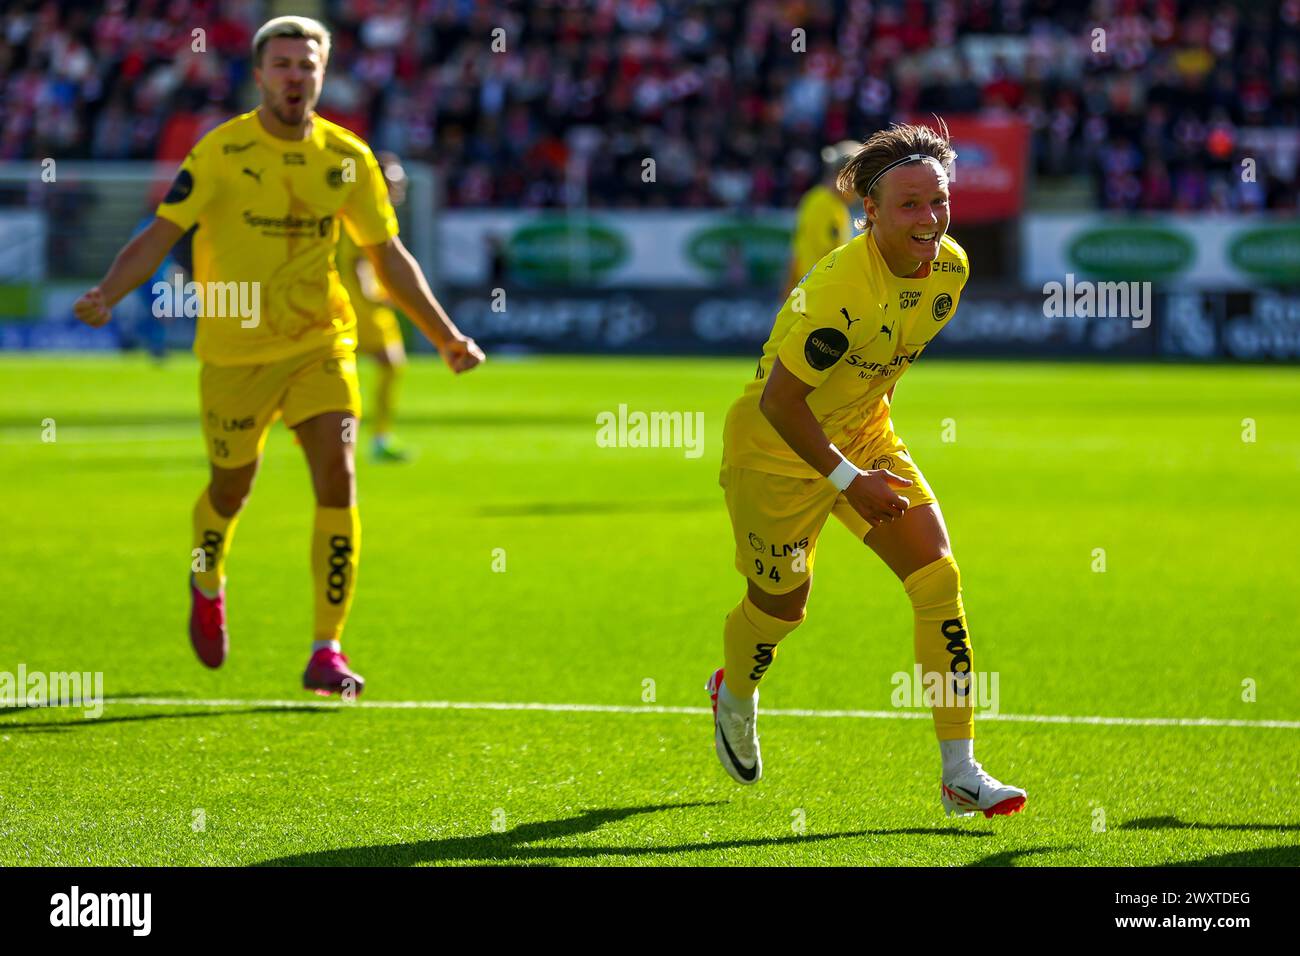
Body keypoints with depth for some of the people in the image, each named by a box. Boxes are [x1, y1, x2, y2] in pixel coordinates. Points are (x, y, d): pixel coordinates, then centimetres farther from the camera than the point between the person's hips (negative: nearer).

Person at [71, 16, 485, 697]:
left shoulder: (348, 159, -1)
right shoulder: (221, 152, -10)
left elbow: (388, 256, 8)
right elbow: (160, 234, -14)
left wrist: (447, 337, 5)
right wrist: (105, 296, -30)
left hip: (320, 343, 2)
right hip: (234, 351, -2)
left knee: (337, 482, -14)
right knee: (231, 491, 11)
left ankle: (326, 652, -9)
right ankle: (207, 583, 46)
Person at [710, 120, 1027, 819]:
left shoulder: (950, 267, -10)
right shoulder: (839, 287, -33)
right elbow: (779, 399, -28)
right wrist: (848, 480, -26)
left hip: (863, 433, 6)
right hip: (778, 447, -6)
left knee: (939, 580, -9)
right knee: (781, 604, 11)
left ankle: (960, 774, -7)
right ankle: (735, 693, 49)